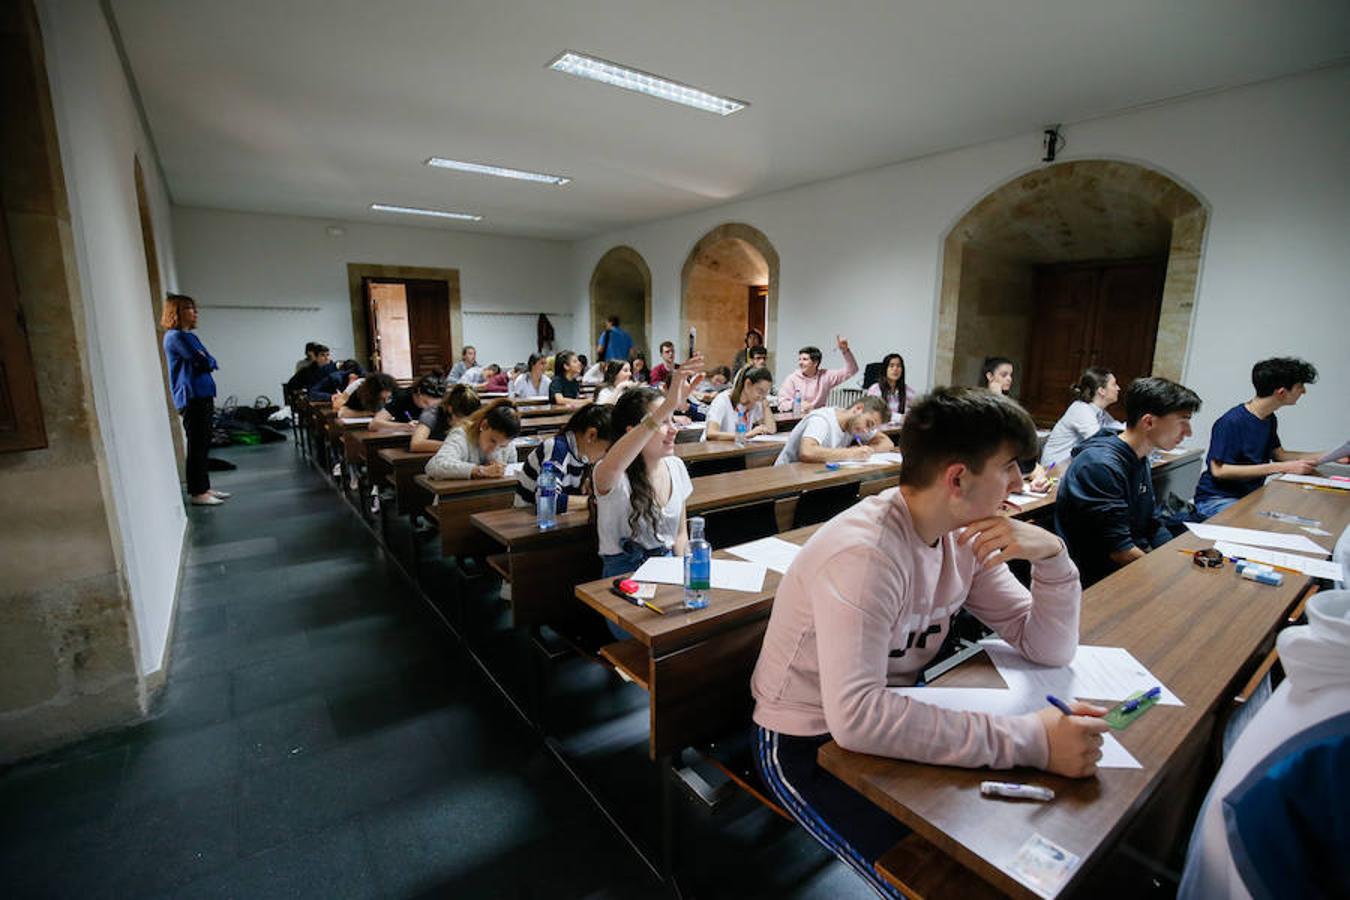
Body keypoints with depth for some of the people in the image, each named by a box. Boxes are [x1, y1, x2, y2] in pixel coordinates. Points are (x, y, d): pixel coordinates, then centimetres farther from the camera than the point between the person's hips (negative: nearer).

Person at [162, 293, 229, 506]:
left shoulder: (189, 336, 20)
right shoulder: (175, 336, -8)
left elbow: (210, 363, 14)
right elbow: (202, 362, -14)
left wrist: (205, 361, -5)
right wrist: (208, 361, 5)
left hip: (202, 396, 9)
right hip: (192, 398, -9)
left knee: (203, 445, 11)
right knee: (197, 446, -6)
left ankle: (204, 488, 18)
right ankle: (196, 493, -1)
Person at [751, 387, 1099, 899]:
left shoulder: (964, 535, -6)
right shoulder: (864, 553, -33)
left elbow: (1049, 650, -2)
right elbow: (856, 717, -40)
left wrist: (1052, 554, -19)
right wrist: (1029, 740, -36)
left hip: (890, 717, 7)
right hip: (807, 742, -7)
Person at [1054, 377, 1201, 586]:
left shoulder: (1140, 461, 9)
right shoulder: (1102, 465, -23)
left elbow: (1154, 527, 15)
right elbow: (1118, 550, -22)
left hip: (1135, 563, 9)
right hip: (1095, 579, -9)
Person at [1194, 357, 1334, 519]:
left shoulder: (1270, 419, 12)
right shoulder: (1230, 422, -18)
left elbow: (1278, 454, 26)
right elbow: (1219, 470, -22)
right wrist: (1281, 467, -21)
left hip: (1251, 495, 9)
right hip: (1217, 499, -9)